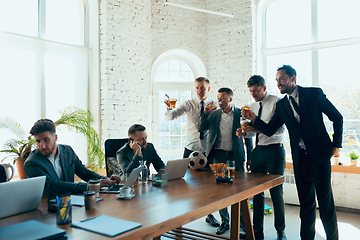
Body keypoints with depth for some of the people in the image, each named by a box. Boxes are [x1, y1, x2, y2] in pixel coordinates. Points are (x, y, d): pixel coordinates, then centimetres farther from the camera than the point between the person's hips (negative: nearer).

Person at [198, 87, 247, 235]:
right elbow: (201, 128, 3)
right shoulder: (213, 114, 9)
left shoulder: (240, 114, 1)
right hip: (218, 155, 2)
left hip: (235, 156, -2)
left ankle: (242, 219, 21)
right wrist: (206, 112, -9)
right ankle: (225, 221, 17)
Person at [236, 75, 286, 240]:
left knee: (276, 192, 1)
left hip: (274, 150, -6)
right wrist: (244, 132, -1)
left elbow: (281, 129, -16)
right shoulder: (253, 106, 14)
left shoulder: (276, 102, -7)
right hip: (258, 151, 6)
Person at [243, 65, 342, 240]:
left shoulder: (314, 94, -2)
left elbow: (337, 117, 3)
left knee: (325, 200, 2)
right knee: (306, 202, 12)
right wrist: (254, 118, -11)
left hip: (319, 153, -3)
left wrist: (336, 144, -1)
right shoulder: (281, 105, 9)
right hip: (300, 158, 4)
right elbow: (269, 130, 5)